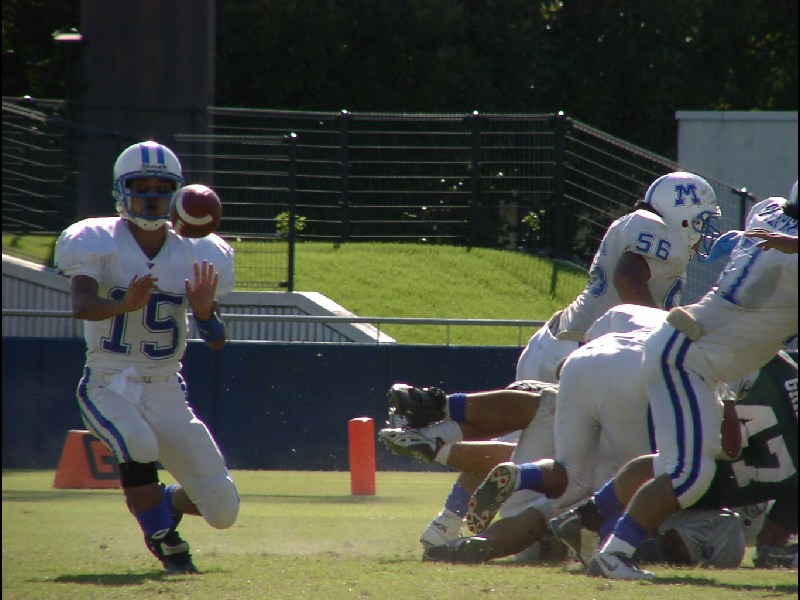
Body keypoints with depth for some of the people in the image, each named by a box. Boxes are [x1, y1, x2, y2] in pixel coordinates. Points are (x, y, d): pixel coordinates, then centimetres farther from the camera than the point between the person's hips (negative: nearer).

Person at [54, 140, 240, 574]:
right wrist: (126, 304, -44)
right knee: (138, 444, -37)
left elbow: (216, 343, 1)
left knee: (222, 509, 0)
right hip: (108, 387, -3)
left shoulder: (196, 253, 1)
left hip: (166, 391, 3)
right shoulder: (97, 242, -7)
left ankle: (162, 503, 34)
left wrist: (205, 311, -21)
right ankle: (164, 540, -17)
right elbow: (81, 305, -25)